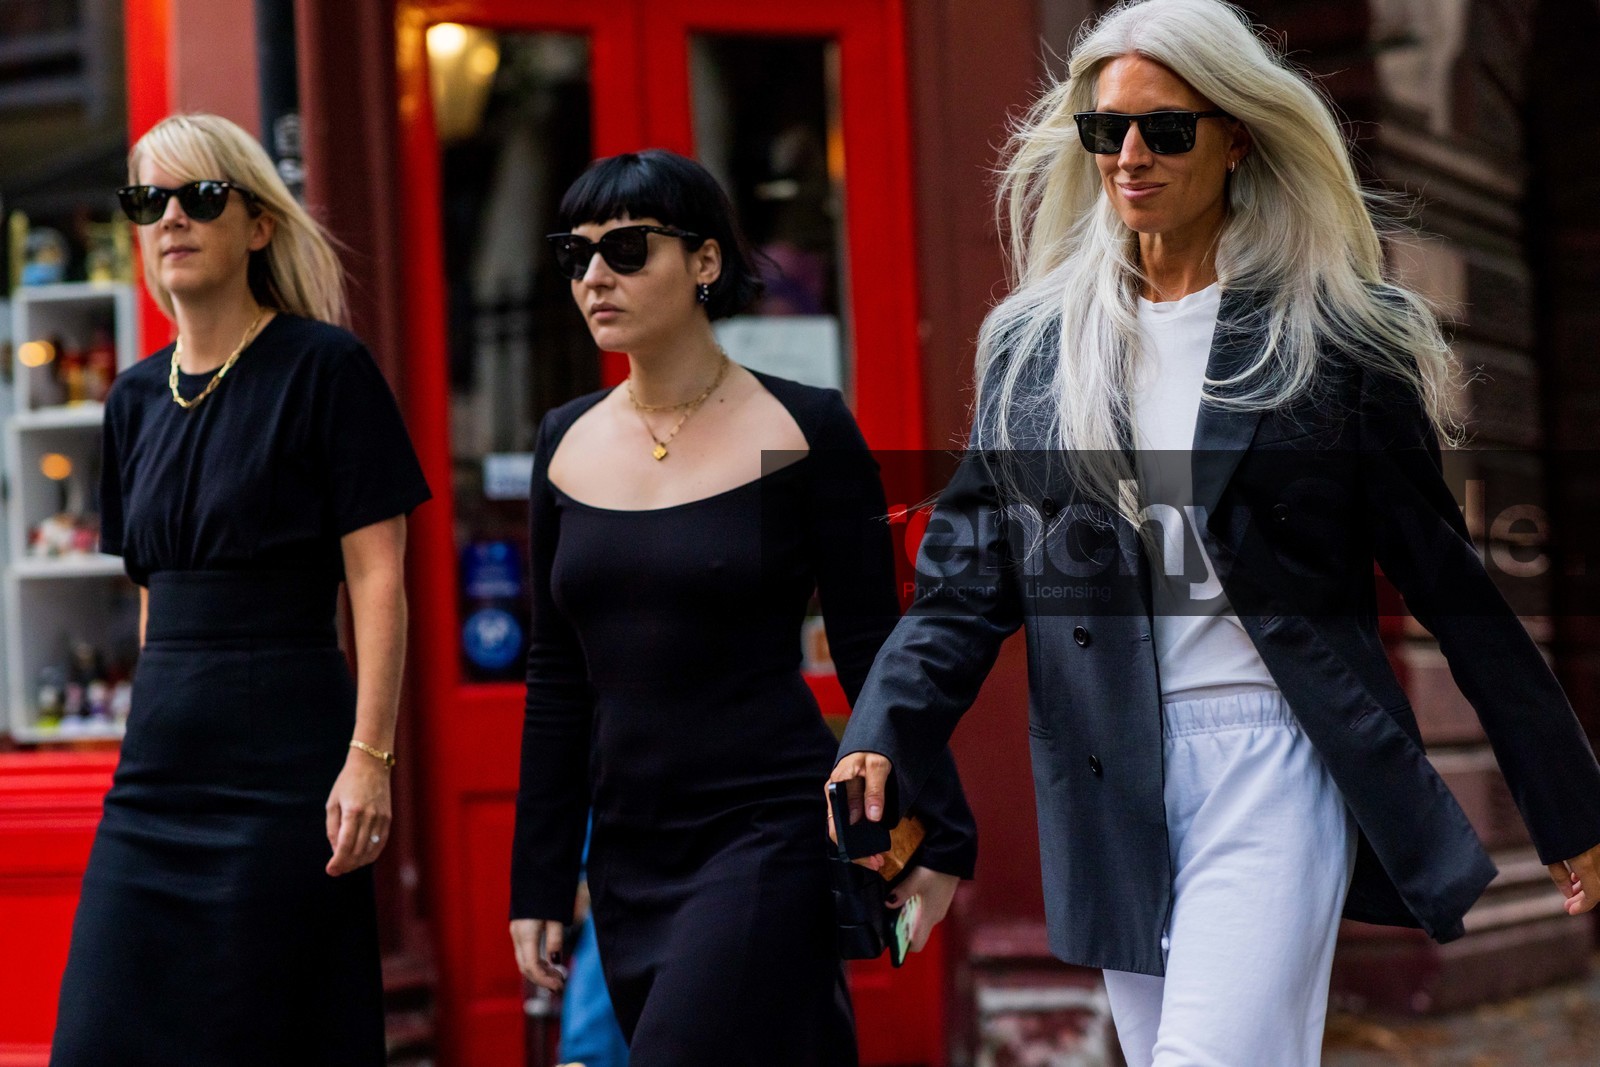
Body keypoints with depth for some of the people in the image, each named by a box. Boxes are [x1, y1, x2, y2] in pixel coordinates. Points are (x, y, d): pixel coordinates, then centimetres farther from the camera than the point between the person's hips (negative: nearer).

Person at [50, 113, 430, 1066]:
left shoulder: (324, 369, -5)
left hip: (286, 748, -6)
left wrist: (369, 759, -16)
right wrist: (159, 723, 16)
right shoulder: (137, 399, 14)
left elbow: (379, 581, -9)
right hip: (161, 763, 6)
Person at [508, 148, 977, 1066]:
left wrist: (933, 837, -10)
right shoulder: (568, 443, 9)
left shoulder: (803, 431, -5)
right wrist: (541, 884, 10)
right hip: (628, 851, 5)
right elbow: (558, 683, 12)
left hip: (770, 831, -5)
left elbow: (875, 654, -4)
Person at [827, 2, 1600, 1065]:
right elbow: (969, 580, 8)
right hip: (1112, 779, 4)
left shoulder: (1335, 338, 0)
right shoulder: (1029, 347, 10)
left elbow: (1447, 579, 2)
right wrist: (884, 737, -10)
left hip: (1273, 755, -4)